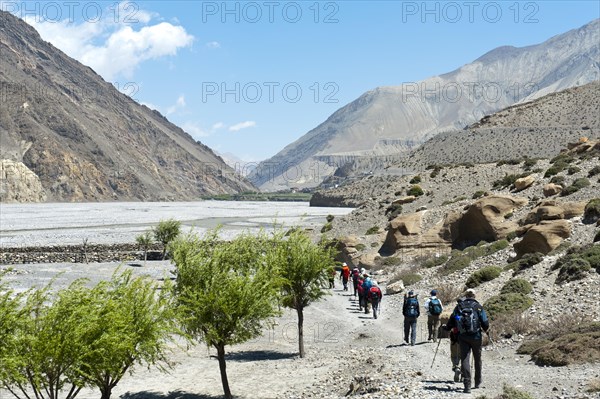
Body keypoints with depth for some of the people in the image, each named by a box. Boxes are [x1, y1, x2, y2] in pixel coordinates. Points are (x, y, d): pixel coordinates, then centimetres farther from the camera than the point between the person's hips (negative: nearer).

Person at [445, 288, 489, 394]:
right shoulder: (478, 307, -2)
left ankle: (467, 385, -12)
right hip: (476, 336, -1)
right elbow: (485, 322, -5)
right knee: (477, 359, 18)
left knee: (465, 359, -2)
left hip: (462, 337, 1)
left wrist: (447, 329, 25)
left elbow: (451, 320, 6)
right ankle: (478, 382, 31)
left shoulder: (459, 306, 4)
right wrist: (485, 329, 17)